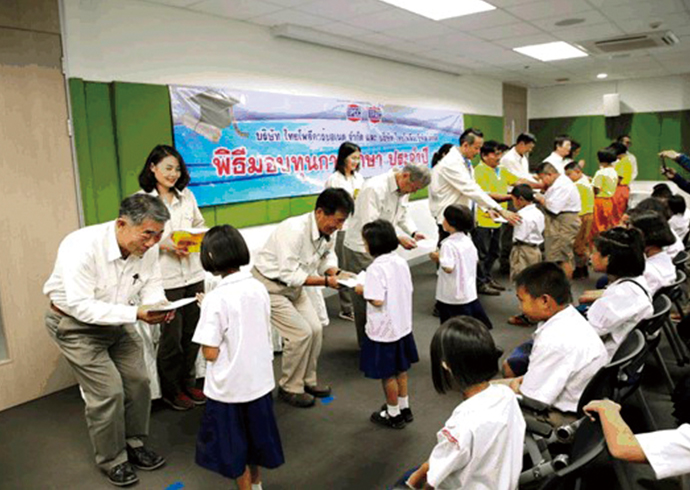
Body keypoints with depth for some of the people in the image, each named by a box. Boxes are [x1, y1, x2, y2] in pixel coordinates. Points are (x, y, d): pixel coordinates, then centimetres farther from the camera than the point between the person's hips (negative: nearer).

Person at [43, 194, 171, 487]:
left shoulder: (147, 248, -17)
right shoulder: (82, 247, -33)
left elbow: (151, 287, -7)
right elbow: (81, 306, -34)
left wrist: (159, 305, -31)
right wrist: (135, 313, -42)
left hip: (118, 322, 6)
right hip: (75, 324, -5)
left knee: (138, 381, 6)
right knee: (108, 392, -6)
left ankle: (134, 444, 30)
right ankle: (112, 461, 18)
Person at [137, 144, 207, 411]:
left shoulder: (187, 195, 10)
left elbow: (200, 225, 15)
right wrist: (166, 244, -20)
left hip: (193, 273, 5)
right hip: (165, 278, -5)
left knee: (192, 333, 11)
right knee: (171, 337, 3)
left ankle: (188, 383, 31)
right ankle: (171, 390, 24)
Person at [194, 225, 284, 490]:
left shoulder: (215, 299, -22)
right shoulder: (259, 288, -4)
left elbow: (210, 353, -19)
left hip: (230, 386, -6)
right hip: (259, 378, 6)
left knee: (234, 443, 15)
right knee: (255, 432, 25)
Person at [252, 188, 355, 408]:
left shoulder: (326, 231, -8)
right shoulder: (294, 230, -33)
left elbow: (328, 256, 6)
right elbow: (289, 274, -32)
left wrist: (335, 272, -16)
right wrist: (326, 281, -33)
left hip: (293, 285, 8)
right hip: (269, 285, -8)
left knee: (315, 329, 3)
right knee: (300, 332, -12)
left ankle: (307, 380, 23)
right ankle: (289, 388, 8)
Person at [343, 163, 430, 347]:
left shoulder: (403, 190, 4)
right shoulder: (375, 189, -26)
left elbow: (402, 215, 16)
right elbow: (369, 226, -29)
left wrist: (413, 232, -3)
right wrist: (398, 238, -28)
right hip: (361, 248, -8)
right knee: (365, 297, 0)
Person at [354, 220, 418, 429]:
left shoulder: (376, 268, -23)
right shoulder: (401, 262, 0)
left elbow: (377, 300, -27)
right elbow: (408, 290, 7)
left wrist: (362, 291, -9)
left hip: (384, 331, -8)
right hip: (402, 325, 8)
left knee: (388, 375, 10)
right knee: (401, 369, 23)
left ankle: (394, 414, 26)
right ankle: (404, 408, 38)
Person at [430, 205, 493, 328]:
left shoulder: (448, 245, -21)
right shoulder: (468, 240, 4)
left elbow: (448, 268, -28)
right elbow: (474, 260, 14)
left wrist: (438, 258, -10)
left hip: (452, 294, -7)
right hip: (469, 290, 8)